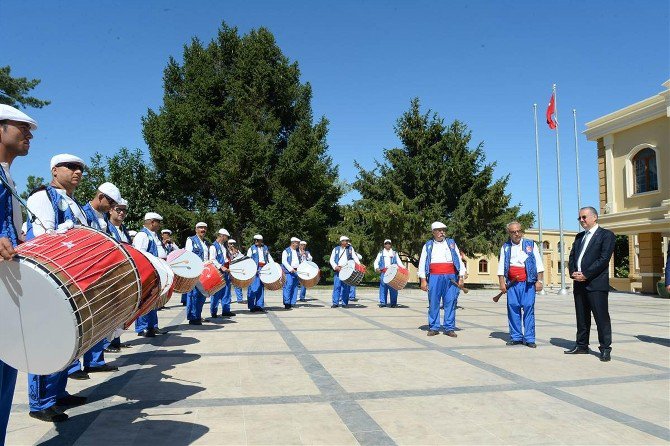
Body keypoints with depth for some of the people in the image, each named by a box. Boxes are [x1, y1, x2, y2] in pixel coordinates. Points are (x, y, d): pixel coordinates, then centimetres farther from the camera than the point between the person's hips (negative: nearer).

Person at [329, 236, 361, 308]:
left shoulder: (350, 248, 11)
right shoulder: (336, 249, 9)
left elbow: (355, 257, 1)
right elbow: (331, 260, 6)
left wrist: (359, 264, -16)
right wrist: (335, 267, -10)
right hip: (338, 270, 0)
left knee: (345, 287, 0)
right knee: (336, 286, -3)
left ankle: (345, 303, 7)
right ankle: (335, 303, 1)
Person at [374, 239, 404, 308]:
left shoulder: (394, 253, 20)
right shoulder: (381, 253, 18)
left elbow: (399, 262, 14)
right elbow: (376, 261, 12)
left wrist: (403, 268, -3)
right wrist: (376, 268, -8)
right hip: (383, 273, 0)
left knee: (393, 288, -4)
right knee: (383, 288, -4)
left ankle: (393, 303, 1)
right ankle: (383, 302, 1)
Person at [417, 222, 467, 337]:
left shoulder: (451, 243, 16)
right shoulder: (428, 246, 12)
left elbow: (459, 260, 13)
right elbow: (422, 263, 8)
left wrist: (461, 278, 5)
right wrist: (423, 280, -1)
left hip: (450, 277, 1)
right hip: (434, 277, -1)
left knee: (450, 302, -1)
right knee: (433, 302, 0)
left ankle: (449, 328, 7)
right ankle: (433, 327, 9)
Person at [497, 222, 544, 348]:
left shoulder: (531, 244, 8)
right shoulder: (505, 247, 13)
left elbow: (539, 264, 6)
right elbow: (501, 266, 10)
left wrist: (539, 281, -1)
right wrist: (502, 283, 2)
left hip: (528, 282, -2)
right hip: (512, 283, 2)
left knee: (528, 308, -4)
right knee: (513, 308, 1)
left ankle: (529, 338, 2)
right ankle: (516, 337, 11)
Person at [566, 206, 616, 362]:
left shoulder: (606, 235, -2)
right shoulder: (579, 237, 19)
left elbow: (604, 258, -12)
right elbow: (572, 257, 16)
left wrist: (585, 274, -15)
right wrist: (573, 273, -4)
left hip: (596, 284, -6)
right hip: (579, 283, 7)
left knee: (601, 317, -3)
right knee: (582, 317, 12)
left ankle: (605, 348, 4)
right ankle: (582, 345, 20)